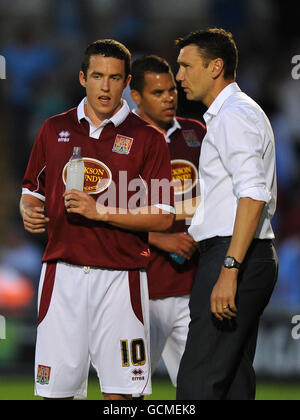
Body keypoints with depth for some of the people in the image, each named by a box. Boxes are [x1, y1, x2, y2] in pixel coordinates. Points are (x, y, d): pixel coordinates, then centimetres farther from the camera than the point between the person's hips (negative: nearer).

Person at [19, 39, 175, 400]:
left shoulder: (147, 138, 1)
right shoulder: (54, 129, 11)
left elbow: (163, 217, -4)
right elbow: (32, 191, 20)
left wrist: (101, 212, -14)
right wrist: (29, 212, -3)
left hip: (119, 276, -2)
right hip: (62, 272, 2)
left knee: (119, 389, -3)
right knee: (56, 386, 0)